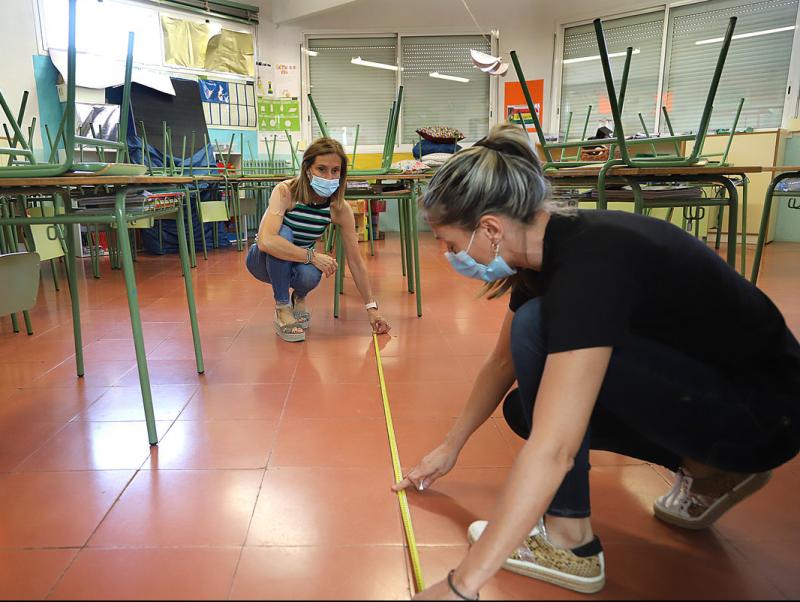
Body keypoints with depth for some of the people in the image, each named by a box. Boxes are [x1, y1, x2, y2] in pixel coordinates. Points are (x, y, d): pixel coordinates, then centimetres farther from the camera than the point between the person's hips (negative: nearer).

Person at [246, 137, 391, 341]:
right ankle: (282, 309, -17)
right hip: (265, 261, -2)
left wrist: (371, 307, -11)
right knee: (283, 233, -35)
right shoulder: (286, 192, -28)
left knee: (309, 275, -35)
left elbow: (355, 259, -12)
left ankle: (299, 297, 5)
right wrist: (311, 256, -40)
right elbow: (265, 241, -42)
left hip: (300, 265, 2)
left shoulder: (340, 208, -18)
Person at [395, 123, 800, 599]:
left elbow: (553, 449, -37)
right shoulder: (550, 247, -4)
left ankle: (570, 543, -9)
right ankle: (710, 472, 13)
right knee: (532, 407, 9)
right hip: (702, 377, 9)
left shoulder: (591, 261, -32)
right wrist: (451, 448, 17)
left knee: (538, 328, -25)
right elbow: (504, 362, 9)